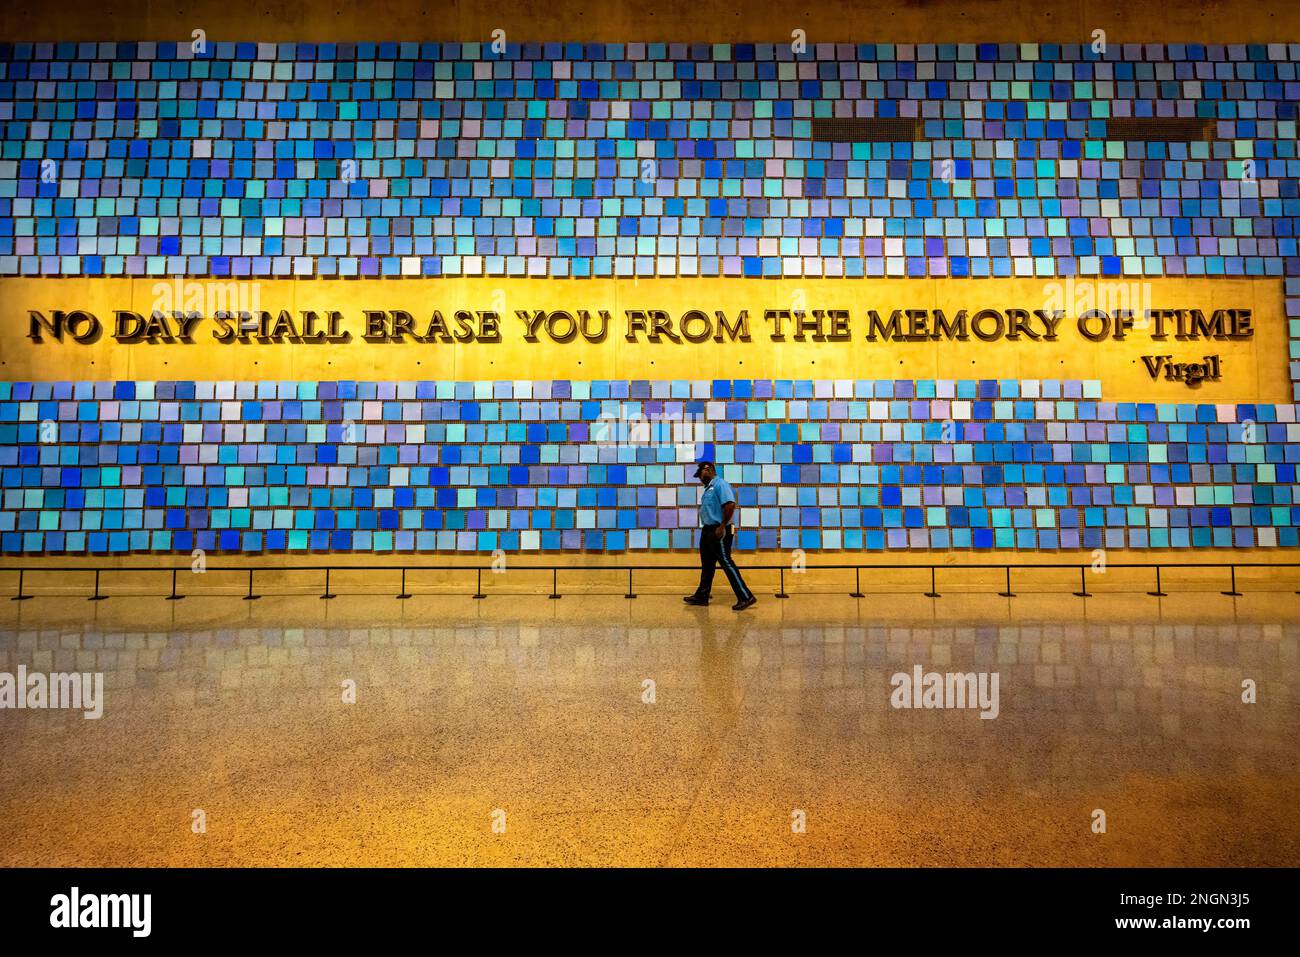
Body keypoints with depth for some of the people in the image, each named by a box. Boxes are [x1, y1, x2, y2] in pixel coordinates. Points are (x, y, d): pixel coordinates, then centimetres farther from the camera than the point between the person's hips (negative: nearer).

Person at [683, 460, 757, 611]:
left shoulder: (720, 484, -13)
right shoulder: (709, 487, 17)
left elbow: (730, 504, -25)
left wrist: (722, 526, -23)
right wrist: (706, 529, 15)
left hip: (718, 532, -10)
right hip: (708, 531, 10)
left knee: (726, 562, -9)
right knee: (707, 565, 15)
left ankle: (746, 597, -6)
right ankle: (702, 596, 24)